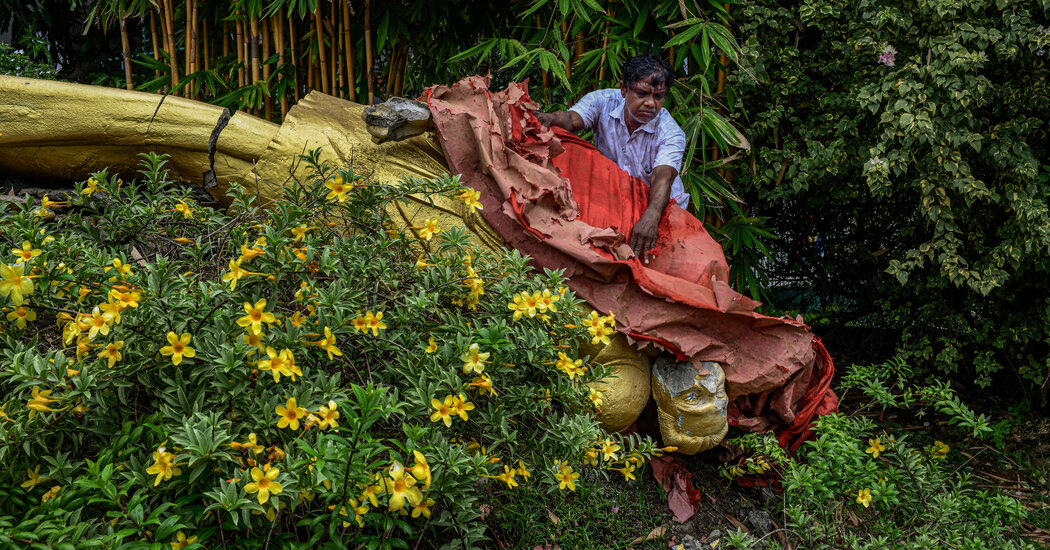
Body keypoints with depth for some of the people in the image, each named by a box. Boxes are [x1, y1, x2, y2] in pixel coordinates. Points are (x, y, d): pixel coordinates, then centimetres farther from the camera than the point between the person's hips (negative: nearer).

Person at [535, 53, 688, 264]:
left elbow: (662, 177, -36)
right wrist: (550, 119, -54)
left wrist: (651, 216, -56)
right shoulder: (603, 101, -12)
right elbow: (571, 119, -28)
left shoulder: (671, 134, -20)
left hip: (659, 206, -2)